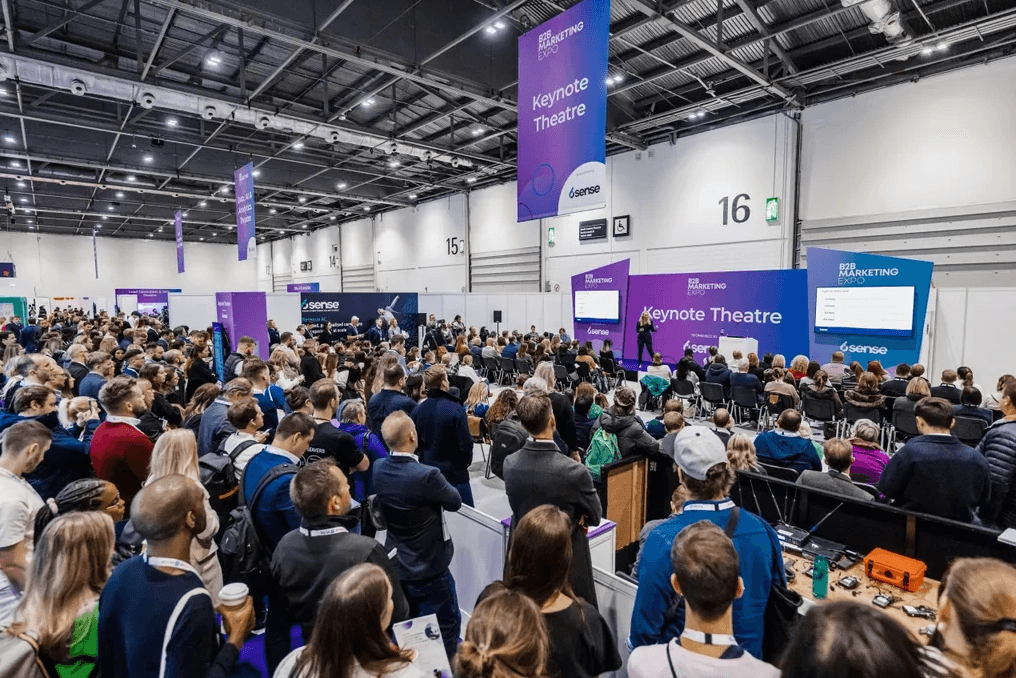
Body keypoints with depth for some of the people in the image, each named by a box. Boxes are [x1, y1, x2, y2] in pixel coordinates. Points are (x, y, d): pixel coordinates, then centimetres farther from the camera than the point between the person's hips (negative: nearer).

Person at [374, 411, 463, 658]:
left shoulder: (379, 469, -11)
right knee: (446, 627, 14)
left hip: (396, 565, 7)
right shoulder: (426, 475, -31)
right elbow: (455, 502, -14)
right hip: (429, 568, -7)